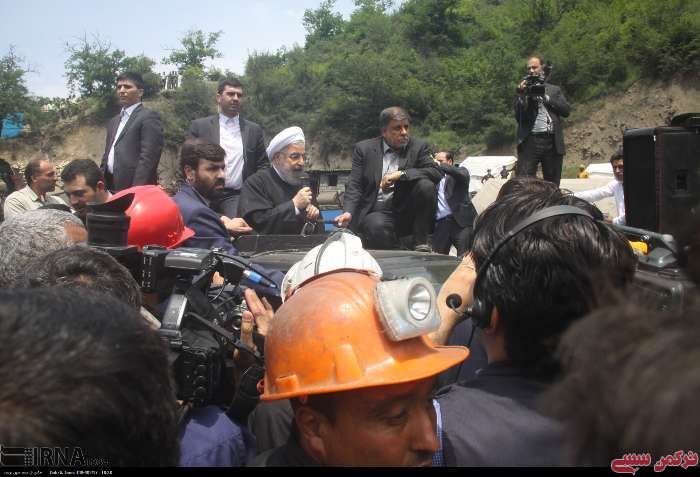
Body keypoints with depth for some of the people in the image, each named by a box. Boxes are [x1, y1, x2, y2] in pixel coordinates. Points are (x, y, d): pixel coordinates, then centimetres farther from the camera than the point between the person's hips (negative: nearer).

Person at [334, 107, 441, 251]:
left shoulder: (418, 147, 6)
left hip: (407, 215, 3)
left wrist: (401, 174, -21)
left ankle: (421, 244, -12)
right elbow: (355, 185, -1)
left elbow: (436, 173, -9)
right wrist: (348, 212, -21)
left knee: (426, 185, -23)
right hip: (376, 212, -3)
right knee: (377, 226, -37)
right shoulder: (364, 149, 4)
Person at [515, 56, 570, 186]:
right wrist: (522, 95, -11)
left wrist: (545, 97, -2)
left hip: (552, 142, 2)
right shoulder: (523, 89, 12)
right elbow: (519, 117, 2)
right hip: (530, 141, -2)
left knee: (552, 184, 5)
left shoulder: (555, 90, 18)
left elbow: (566, 110, 3)